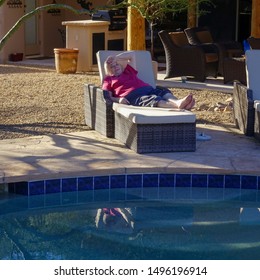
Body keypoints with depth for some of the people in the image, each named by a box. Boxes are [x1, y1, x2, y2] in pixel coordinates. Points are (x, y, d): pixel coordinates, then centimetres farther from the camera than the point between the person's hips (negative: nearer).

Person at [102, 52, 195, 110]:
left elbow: (131, 55, 37)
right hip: (132, 96, -7)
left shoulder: (128, 71, 38)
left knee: (163, 91, -26)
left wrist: (116, 57, 27)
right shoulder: (108, 79, 23)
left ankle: (178, 102, -59)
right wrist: (118, 99, -8)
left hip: (147, 89, 7)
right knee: (153, 99, -36)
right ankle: (176, 105, -66)